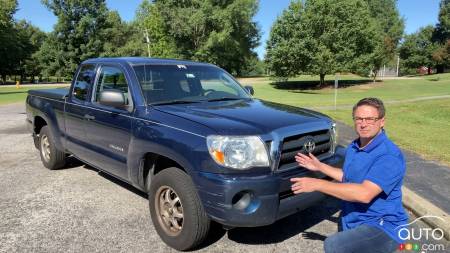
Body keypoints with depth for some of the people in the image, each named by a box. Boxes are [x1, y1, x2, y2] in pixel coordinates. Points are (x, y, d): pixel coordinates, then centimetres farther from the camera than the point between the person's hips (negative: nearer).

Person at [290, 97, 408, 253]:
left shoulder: (389, 156, -22)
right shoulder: (353, 148, 5)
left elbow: (364, 194, -33)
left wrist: (317, 184, -31)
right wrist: (320, 167, 14)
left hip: (383, 226, -8)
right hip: (353, 222, 8)